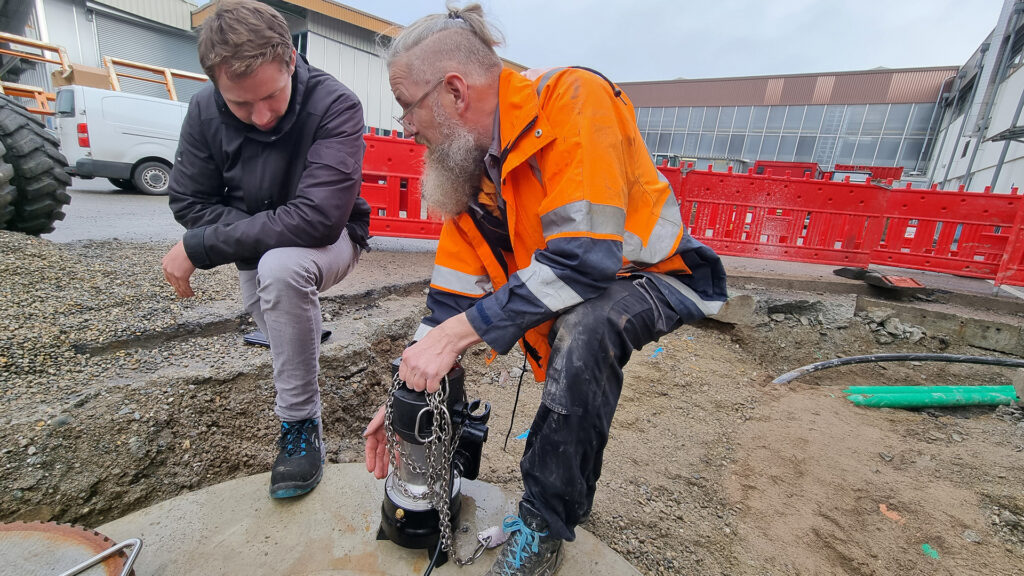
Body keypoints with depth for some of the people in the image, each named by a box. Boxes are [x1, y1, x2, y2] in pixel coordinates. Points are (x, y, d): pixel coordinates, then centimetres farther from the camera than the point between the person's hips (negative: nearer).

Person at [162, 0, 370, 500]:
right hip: (257, 245, 6)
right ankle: (303, 324, 46)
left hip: (329, 240, -5)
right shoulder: (205, 110, -10)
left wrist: (198, 247, -25)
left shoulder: (335, 106, -26)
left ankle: (301, 425, -18)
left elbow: (316, 219, -34)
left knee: (281, 266, -34)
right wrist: (254, 234, -22)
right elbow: (190, 202, -3)